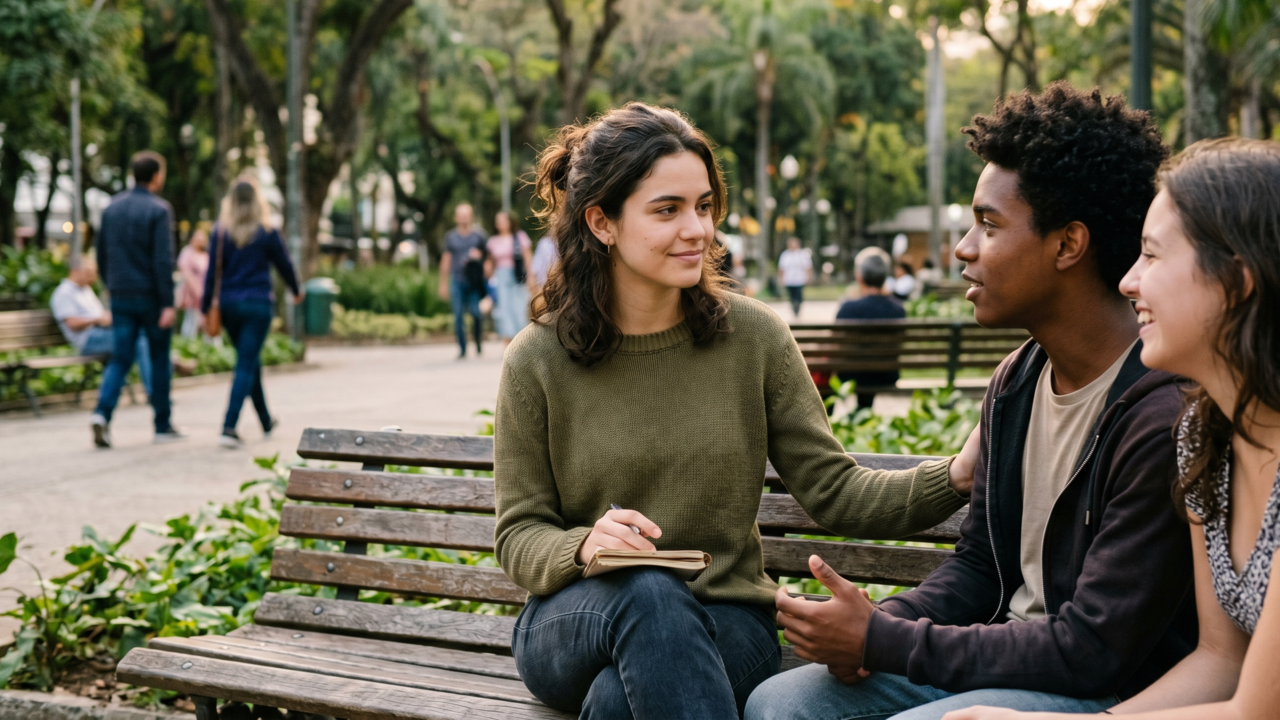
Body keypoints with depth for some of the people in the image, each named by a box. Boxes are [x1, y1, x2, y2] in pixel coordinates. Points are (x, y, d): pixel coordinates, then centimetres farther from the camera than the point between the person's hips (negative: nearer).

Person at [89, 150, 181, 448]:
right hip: (151, 297, -5)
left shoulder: (112, 208, 8)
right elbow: (163, 260, -17)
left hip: (120, 297, 5)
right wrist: (168, 303, -17)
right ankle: (163, 426, 14)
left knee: (120, 359, 5)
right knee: (160, 359, 8)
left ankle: (102, 413, -17)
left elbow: (101, 255, 13)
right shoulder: (159, 210, -11)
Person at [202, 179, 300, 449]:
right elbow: (284, 265, 6)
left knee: (251, 362, 19)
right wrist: (296, 290, 24)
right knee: (246, 366, -4)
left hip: (228, 305, 4)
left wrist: (206, 308, 4)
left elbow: (213, 272, -1)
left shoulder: (221, 232, -1)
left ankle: (266, 421, 33)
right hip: (257, 305, -3)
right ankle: (229, 428, -18)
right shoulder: (267, 233, -5)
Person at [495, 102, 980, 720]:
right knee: (648, 592, -35)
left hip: (724, 622, -1)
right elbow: (518, 536, 1)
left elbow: (832, 490, -1)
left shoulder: (753, 337, 0)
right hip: (575, 619, 1)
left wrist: (955, 476, -17)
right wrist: (584, 546, -21)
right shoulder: (536, 361, -3)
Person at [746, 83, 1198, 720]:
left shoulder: (1163, 412, -23)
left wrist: (882, 642, -17)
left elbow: (1091, 651, -22)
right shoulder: (1017, 381, 7)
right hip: (1010, 658, 8)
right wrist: (883, 621, -5)